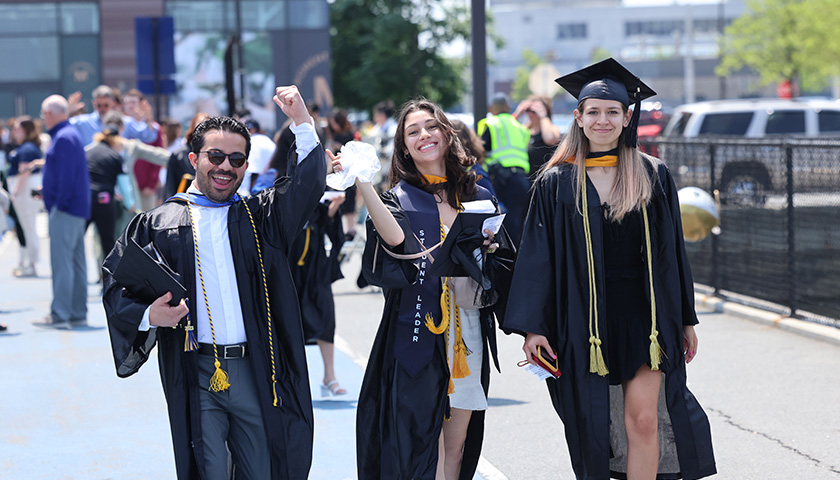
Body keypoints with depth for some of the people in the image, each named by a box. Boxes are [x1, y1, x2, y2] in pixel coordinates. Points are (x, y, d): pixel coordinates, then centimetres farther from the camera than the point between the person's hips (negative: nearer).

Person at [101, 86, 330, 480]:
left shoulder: (261, 216, 13)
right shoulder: (158, 224, 8)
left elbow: (307, 186, -1)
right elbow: (116, 282, 6)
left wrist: (302, 122, -10)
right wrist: (147, 315, -13)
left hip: (256, 373, 2)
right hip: (195, 376, -2)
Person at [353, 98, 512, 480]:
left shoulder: (477, 198, 12)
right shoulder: (400, 198, -1)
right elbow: (396, 240, -25)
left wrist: (488, 249, -5)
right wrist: (362, 183, -34)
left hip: (469, 333, 5)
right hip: (418, 334, -4)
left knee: (457, 444, 9)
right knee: (425, 449, -9)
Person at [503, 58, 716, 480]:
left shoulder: (653, 177, 4)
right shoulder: (557, 183, 1)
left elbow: (673, 252, 9)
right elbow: (537, 258, 0)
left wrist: (686, 320, 9)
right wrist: (532, 327, -7)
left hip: (644, 314, 0)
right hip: (584, 316, 0)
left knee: (643, 419, -10)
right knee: (594, 425, 6)